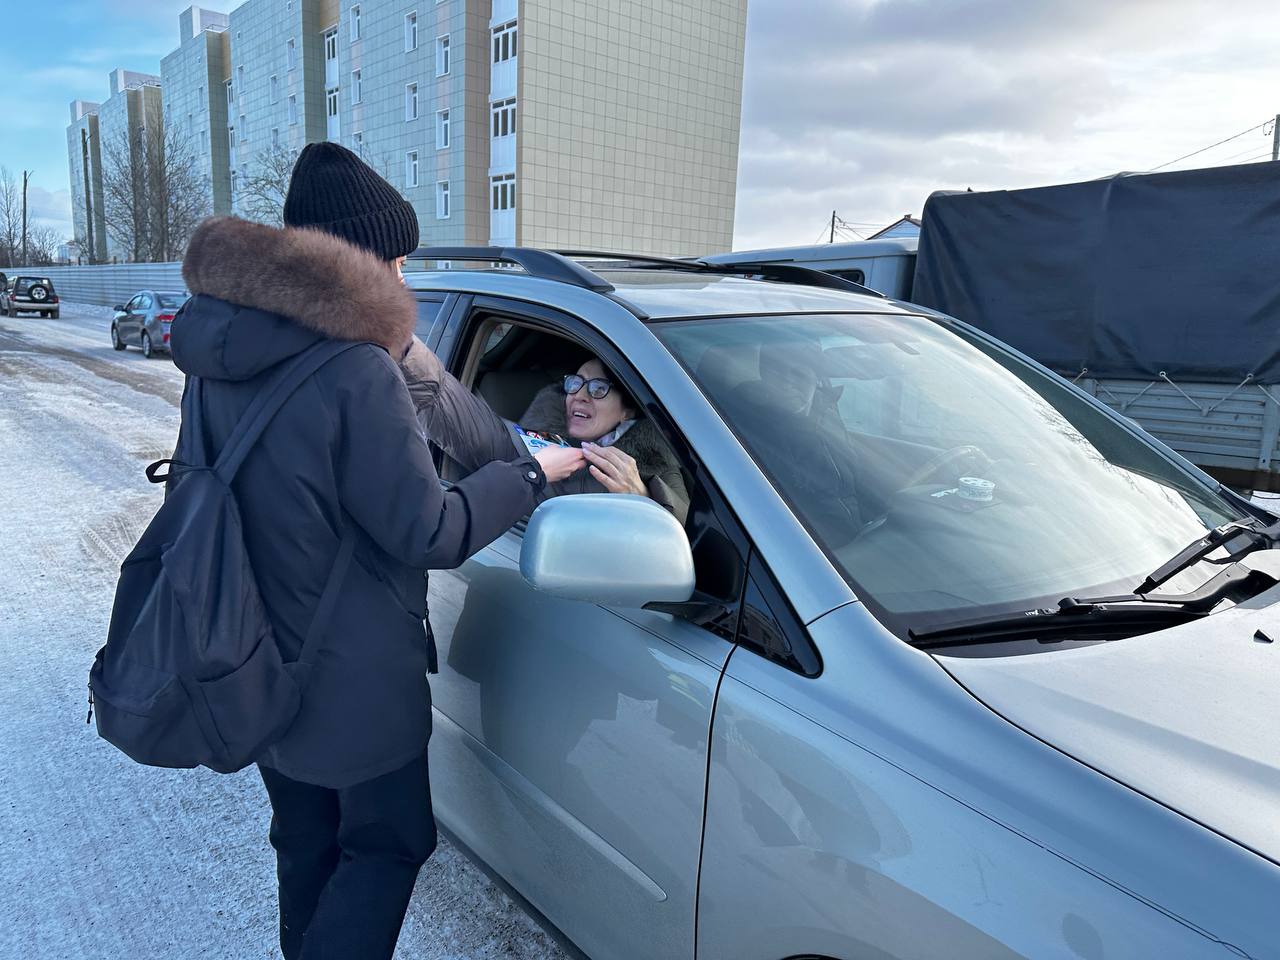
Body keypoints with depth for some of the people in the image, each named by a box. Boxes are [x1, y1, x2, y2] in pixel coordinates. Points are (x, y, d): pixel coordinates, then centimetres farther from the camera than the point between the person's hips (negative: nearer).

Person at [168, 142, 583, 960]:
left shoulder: (216, 358, 1)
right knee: (387, 846, 14)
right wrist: (529, 474, -7)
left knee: (306, 847, 25)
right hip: (352, 681, -8)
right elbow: (429, 534, -20)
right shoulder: (356, 373, -25)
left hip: (256, 668, 8)